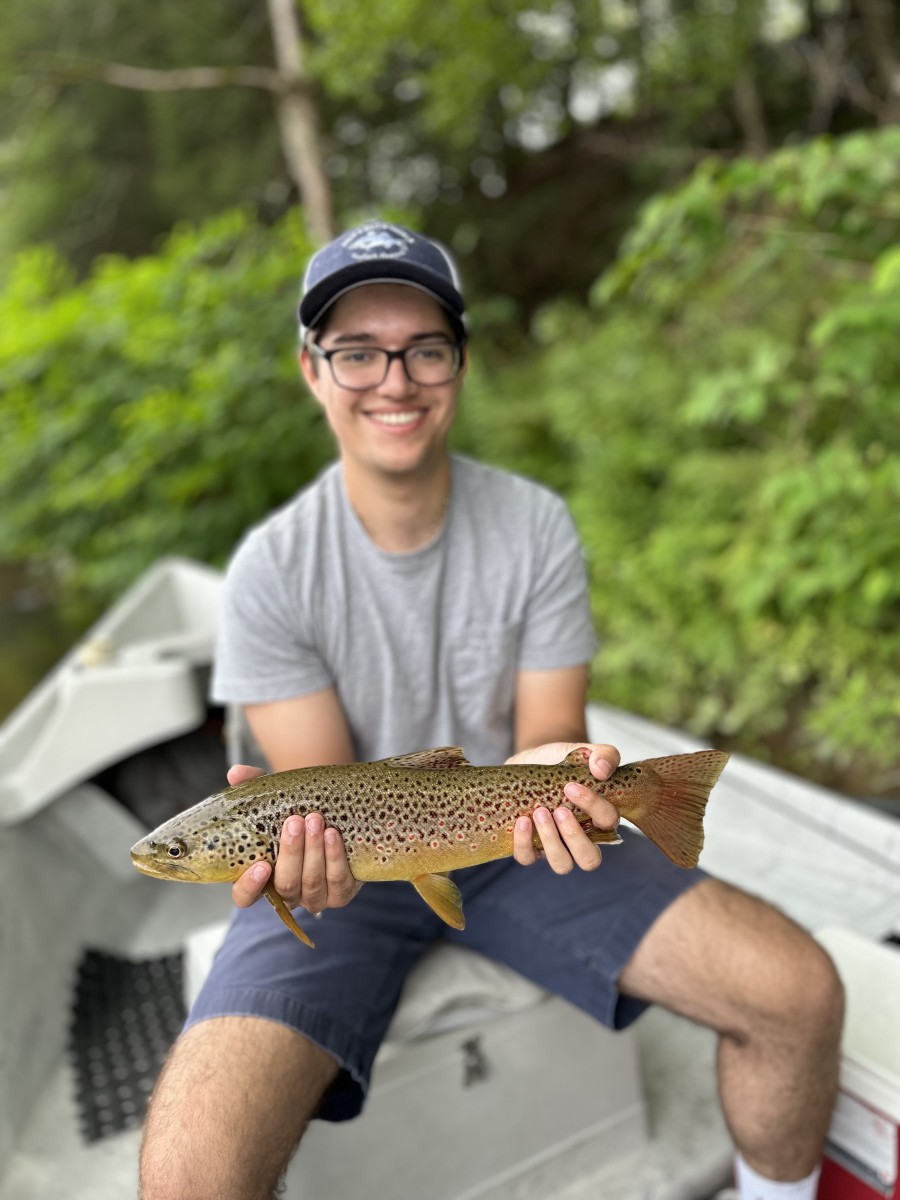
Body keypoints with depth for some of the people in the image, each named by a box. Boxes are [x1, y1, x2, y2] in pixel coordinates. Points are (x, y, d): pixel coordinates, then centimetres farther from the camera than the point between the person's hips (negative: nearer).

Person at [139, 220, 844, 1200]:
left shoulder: (536, 526, -7)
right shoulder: (272, 568, -13)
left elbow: (549, 736, -5)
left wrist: (548, 773, -29)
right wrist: (319, 835, -34)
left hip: (512, 847, 3)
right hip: (357, 865, -1)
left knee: (800, 992, -11)